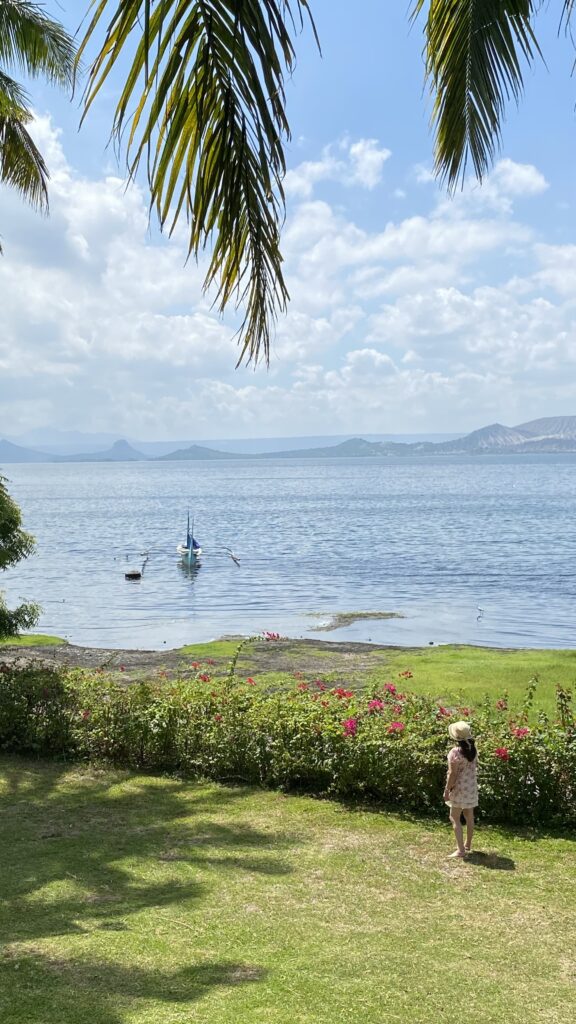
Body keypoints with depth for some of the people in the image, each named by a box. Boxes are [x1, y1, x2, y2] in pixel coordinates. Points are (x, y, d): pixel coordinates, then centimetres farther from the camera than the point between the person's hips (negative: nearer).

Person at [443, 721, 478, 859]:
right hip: (472, 787, 7)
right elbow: (475, 768, 8)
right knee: (469, 817, 17)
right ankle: (468, 844, 31)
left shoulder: (455, 752, -20)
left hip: (459, 788, -7)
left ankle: (461, 849, -5)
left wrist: (447, 790, -12)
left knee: (455, 818, -1)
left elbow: (452, 773, -19)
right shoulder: (473, 750, 0)